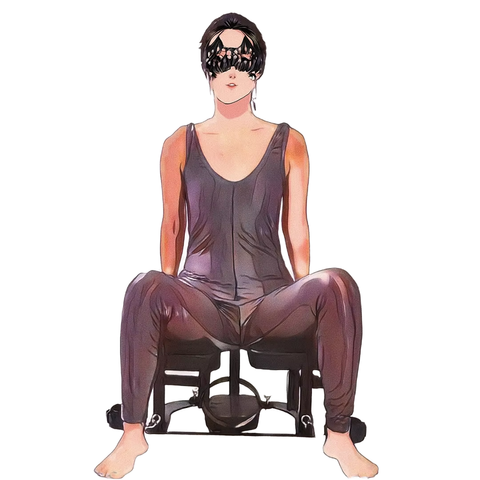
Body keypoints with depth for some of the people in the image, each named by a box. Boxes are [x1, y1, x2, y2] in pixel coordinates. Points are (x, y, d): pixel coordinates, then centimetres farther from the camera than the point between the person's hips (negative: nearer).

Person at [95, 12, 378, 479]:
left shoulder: (288, 143, 8)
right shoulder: (180, 144, 8)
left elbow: (296, 230, 9)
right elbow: (173, 227, 11)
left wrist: (307, 303, 5)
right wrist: (168, 301, 6)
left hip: (271, 303, 1)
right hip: (201, 303, 0)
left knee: (338, 284, -30)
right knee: (145, 288, -33)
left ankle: (339, 436, -15)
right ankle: (133, 434, -15)